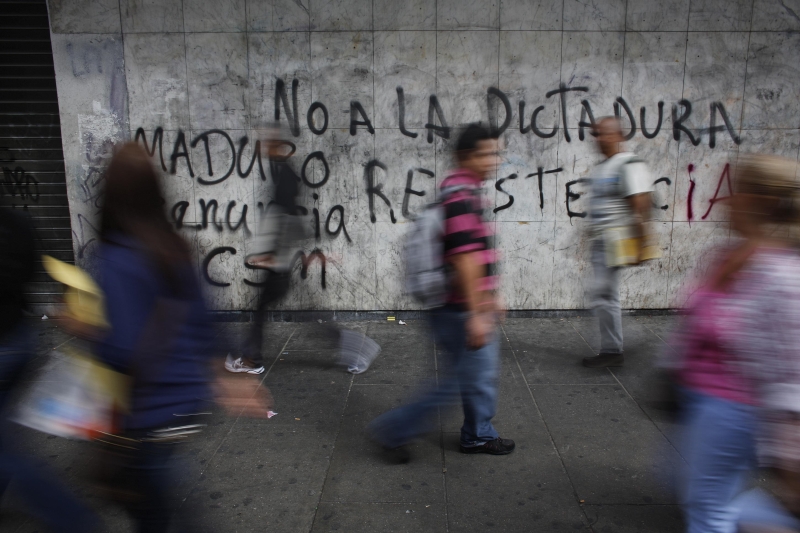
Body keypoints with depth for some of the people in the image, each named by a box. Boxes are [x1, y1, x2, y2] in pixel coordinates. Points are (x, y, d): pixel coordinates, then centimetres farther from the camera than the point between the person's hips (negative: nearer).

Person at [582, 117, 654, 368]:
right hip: (600, 240, 10)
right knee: (607, 295, 12)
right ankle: (611, 351, 20)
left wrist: (639, 243, -21)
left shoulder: (629, 165, -12)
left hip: (615, 239, -10)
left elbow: (640, 207, -18)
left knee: (603, 294, -9)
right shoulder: (600, 168, 16)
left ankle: (612, 351, 2)